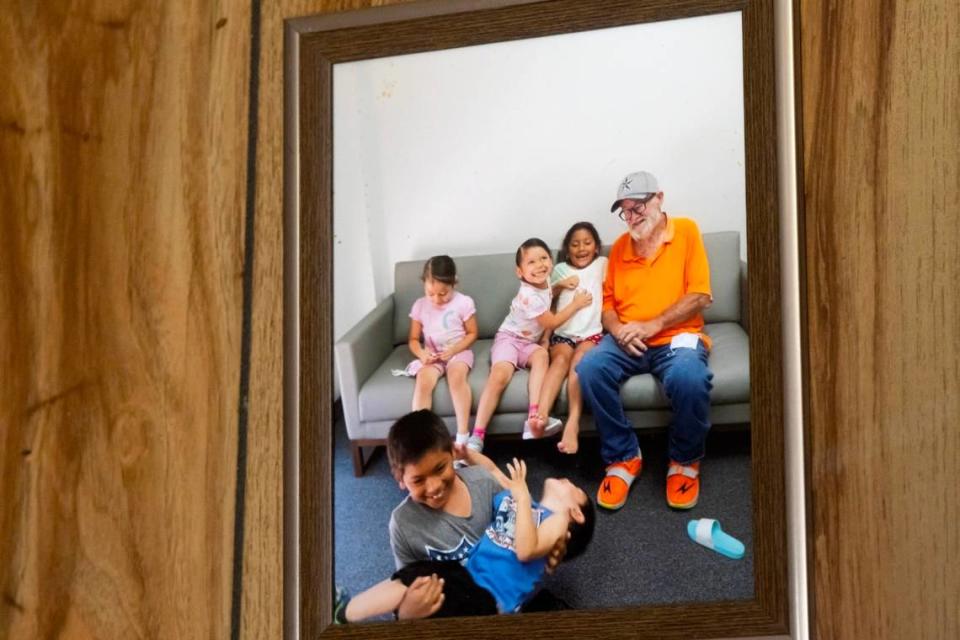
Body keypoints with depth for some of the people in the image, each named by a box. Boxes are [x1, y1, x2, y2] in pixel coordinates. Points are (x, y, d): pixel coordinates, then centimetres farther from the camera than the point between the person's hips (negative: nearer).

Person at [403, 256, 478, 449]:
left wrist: (453, 350, -16)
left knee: (456, 375, -36)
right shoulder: (420, 306, 2)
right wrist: (421, 353, -14)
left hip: (458, 352, -2)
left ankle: (463, 435, -34)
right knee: (423, 379, -31)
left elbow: (472, 334, 1)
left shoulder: (464, 303, -6)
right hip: (431, 356, 2)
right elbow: (413, 339, 8)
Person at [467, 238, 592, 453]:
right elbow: (551, 322, -14)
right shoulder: (529, 296, -24)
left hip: (530, 342, 7)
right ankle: (477, 436, -35)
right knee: (499, 376, -33)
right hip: (509, 339, -7)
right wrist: (576, 304, -5)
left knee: (541, 355, -30)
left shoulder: (544, 282, 2)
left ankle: (534, 416, -43)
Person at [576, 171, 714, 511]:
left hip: (676, 336, -4)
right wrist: (617, 330, -9)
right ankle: (623, 457, -12)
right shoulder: (619, 247, 14)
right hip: (627, 341, 4)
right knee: (590, 369, -30)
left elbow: (700, 296, -5)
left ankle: (685, 461, -9)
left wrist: (653, 325, -15)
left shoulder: (686, 231, 2)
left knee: (689, 378, -38)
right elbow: (608, 301, 16)